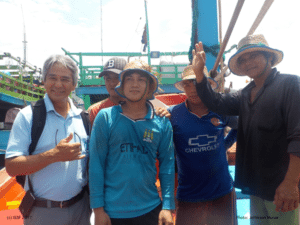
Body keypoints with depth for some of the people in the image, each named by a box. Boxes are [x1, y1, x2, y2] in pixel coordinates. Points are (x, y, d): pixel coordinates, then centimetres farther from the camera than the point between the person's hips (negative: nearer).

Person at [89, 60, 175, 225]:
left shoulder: (162, 122, -2)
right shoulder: (105, 117, -7)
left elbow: (167, 164, 0)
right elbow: (96, 164, -6)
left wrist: (167, 206, -3)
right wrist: (98, 208, -6)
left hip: (150, 210, 2)